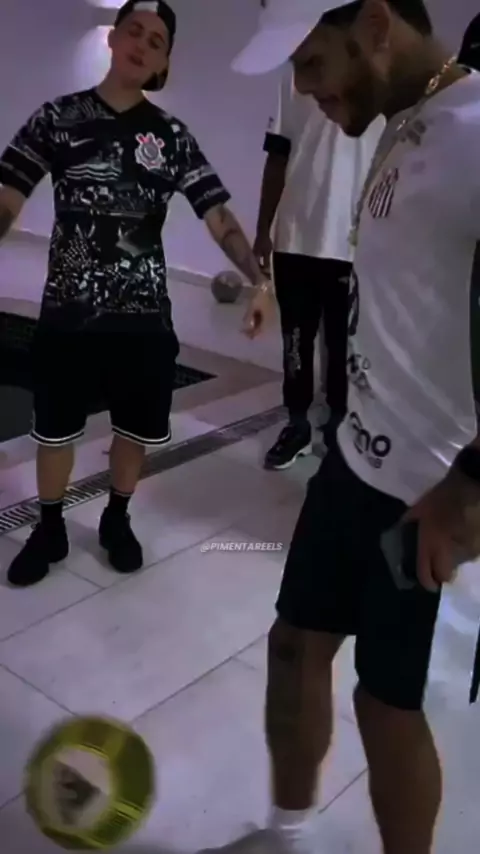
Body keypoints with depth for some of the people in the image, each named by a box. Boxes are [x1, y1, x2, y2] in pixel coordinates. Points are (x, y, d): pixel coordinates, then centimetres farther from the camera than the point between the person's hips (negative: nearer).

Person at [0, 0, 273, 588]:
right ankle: (49, 531, 34)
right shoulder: (57, 118, 0)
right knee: (54, 428, 12)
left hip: (143, 314, 1)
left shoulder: (172, 137, 1)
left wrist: (259, 281, -20)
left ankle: (116, 521, 38)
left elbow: (219, 218, -5)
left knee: (137, 430, 12)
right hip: (67, 311, 0)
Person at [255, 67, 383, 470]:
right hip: (295, 237, 3)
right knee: (296, 339, 11)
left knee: (343, 344, 9)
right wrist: (263, 230, 6)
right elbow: (278, 157, 8)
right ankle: (297, 424, 26)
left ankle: (338, 424, 26)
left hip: (356, 244, -2)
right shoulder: (298, 72, 7)